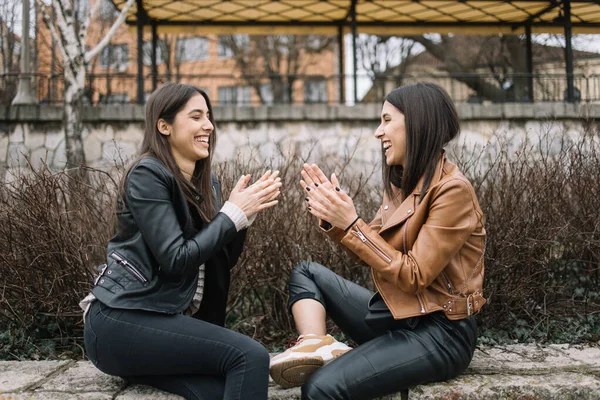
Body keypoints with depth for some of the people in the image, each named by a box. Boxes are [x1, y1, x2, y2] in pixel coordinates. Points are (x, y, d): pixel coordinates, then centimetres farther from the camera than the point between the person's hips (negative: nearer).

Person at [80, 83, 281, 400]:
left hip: (167, 318, 7)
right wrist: (233, 212, -12)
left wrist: (246, 212, -3)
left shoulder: (206, 182, 13)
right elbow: (176, 260, -18)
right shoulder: (147, 175, -10)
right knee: (250, 356, -21)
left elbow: (223, 261, 12)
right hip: (121, 320, -7)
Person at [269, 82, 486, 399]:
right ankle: (315, 347, -17)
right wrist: (333, 216, -5)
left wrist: (351, 224, -22)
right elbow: (373, 253, 11)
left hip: (437, 332, -9)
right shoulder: (403, 183, 10)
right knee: (307, 273, 6)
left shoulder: (452, 190, -17)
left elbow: (414, 277, -21)